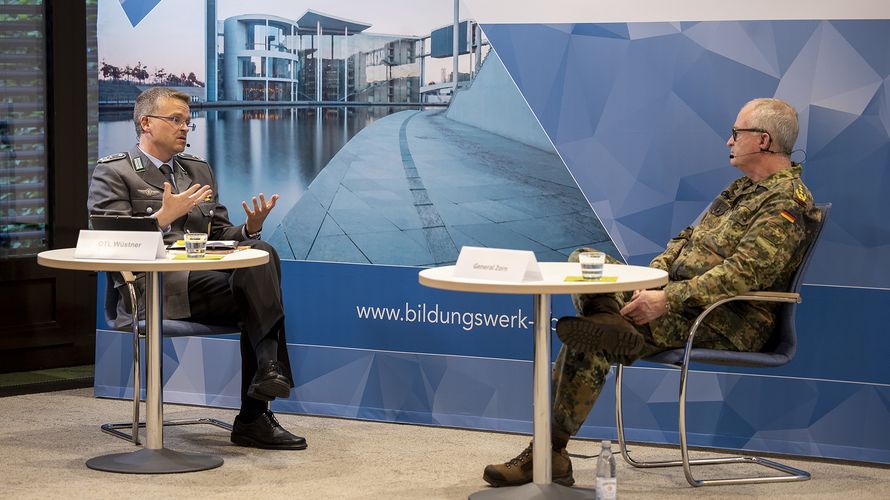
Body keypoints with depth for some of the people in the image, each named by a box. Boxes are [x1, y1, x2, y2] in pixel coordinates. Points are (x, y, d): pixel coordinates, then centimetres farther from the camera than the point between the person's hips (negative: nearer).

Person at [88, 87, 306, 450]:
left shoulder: (199, 170, 26)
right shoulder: (113, 172, 6)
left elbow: (219, 234, 21)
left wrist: (250, 229, -1)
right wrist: (164, 216, -16)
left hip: (207, 277, 6)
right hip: (152, 290, -6)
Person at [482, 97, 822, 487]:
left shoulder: (787, 203, -13)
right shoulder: (745, 188, 19)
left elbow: (743, 274, -24)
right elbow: (689, 238, 21)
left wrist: (666, 300, -27)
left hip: (729, 323, -10)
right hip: (680, 294, 10)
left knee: (587, 344, -21)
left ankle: (549, 452, -13)